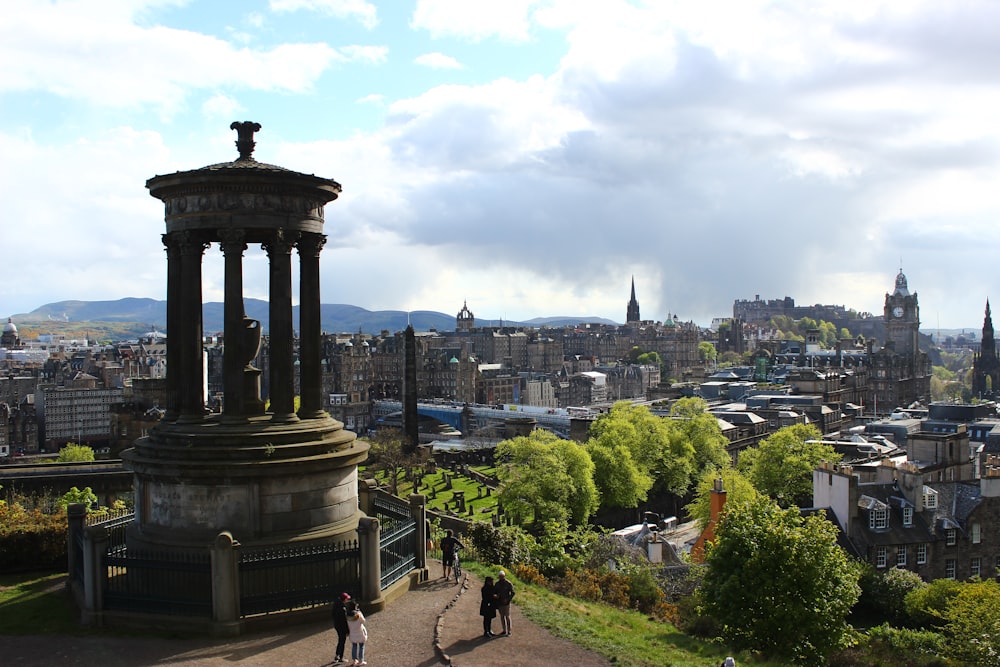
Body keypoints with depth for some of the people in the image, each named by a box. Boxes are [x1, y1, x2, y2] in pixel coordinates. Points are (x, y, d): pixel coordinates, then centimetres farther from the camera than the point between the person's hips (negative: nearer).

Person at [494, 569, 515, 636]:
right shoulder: (497, 584, 6)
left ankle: (509, 632, 5)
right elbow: (494, 591, 13)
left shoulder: (508, 584, -9)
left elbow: (512, 593, -8)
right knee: (502, 617, 11)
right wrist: (496, 596, -9)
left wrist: (508, 600, -17)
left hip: (506, 603, -5)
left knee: (507, 617, -2)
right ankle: (504, 630, 21)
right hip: (500, 603, 5)